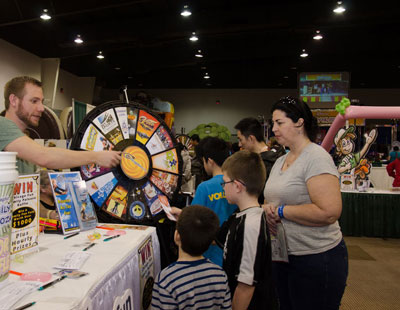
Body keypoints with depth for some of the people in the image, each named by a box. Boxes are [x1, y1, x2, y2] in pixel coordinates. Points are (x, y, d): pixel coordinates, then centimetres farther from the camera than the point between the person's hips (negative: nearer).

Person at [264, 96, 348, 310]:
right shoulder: (280, 161, 10)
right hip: (283, 255, 8)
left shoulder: (316, 158, -16)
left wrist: (281, 211, -19)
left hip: (317, 259, -8)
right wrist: (267, 209, -6)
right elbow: (273, 199, 18)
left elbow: (329, 212, -26)